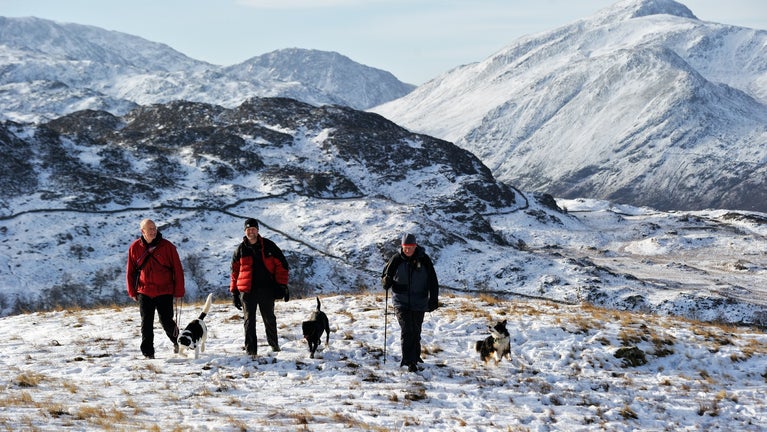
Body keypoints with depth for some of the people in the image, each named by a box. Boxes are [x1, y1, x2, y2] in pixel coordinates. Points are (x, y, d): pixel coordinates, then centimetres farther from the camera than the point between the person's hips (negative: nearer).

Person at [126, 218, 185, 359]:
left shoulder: (167, 246, -5)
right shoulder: (135, 247, 0)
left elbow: (177, 270, -2)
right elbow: (130, 271, 9)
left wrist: (179, 291, -3)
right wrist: (132, 292, 6)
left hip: (164, 292, -2)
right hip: (144, 292, 2)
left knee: (166, 321, 1)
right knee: (146, 324, 2)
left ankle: (177, 340, 29)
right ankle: (148, 352, 12)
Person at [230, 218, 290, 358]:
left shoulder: (268, 246, 2)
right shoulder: (240, 250, 6)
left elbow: (281, 265, 4)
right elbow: (235, 272, 11)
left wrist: (282, 285, -3)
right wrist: (234, 293, 6)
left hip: (266, 289, 0)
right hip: (247, 291, 0)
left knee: (269, 318, 12)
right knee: (249, 321, 0)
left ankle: (274, 343, 30)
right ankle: (251, 350, 3)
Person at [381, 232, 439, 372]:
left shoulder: (424, 260, -2)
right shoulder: (396, 259, -3)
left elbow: (433, 281, 2)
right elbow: (385, 276, 7)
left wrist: (433, 300, -4)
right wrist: (386, 281, -17)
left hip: (419, 303, 1)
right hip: (401, 301, -1)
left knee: (416, 331, 11)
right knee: (406, 330, -12)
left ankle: (415, 356, 31)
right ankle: (409, 360, -10)